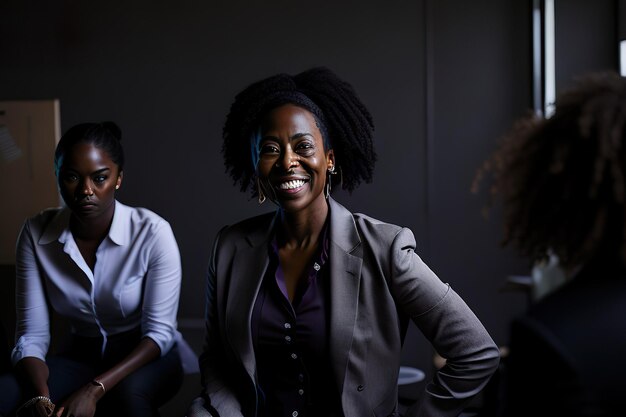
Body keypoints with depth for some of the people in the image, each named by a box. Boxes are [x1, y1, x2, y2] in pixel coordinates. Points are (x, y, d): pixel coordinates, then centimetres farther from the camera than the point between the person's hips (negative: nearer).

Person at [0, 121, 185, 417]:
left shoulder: (152, 233, -17)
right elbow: (32, 335, -9)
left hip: (147, 359, -2)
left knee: (129, 393, -37)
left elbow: (160, 332, -17)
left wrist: (94, 390, -29)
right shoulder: (36, 234, -9)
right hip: (81, 359, 3)